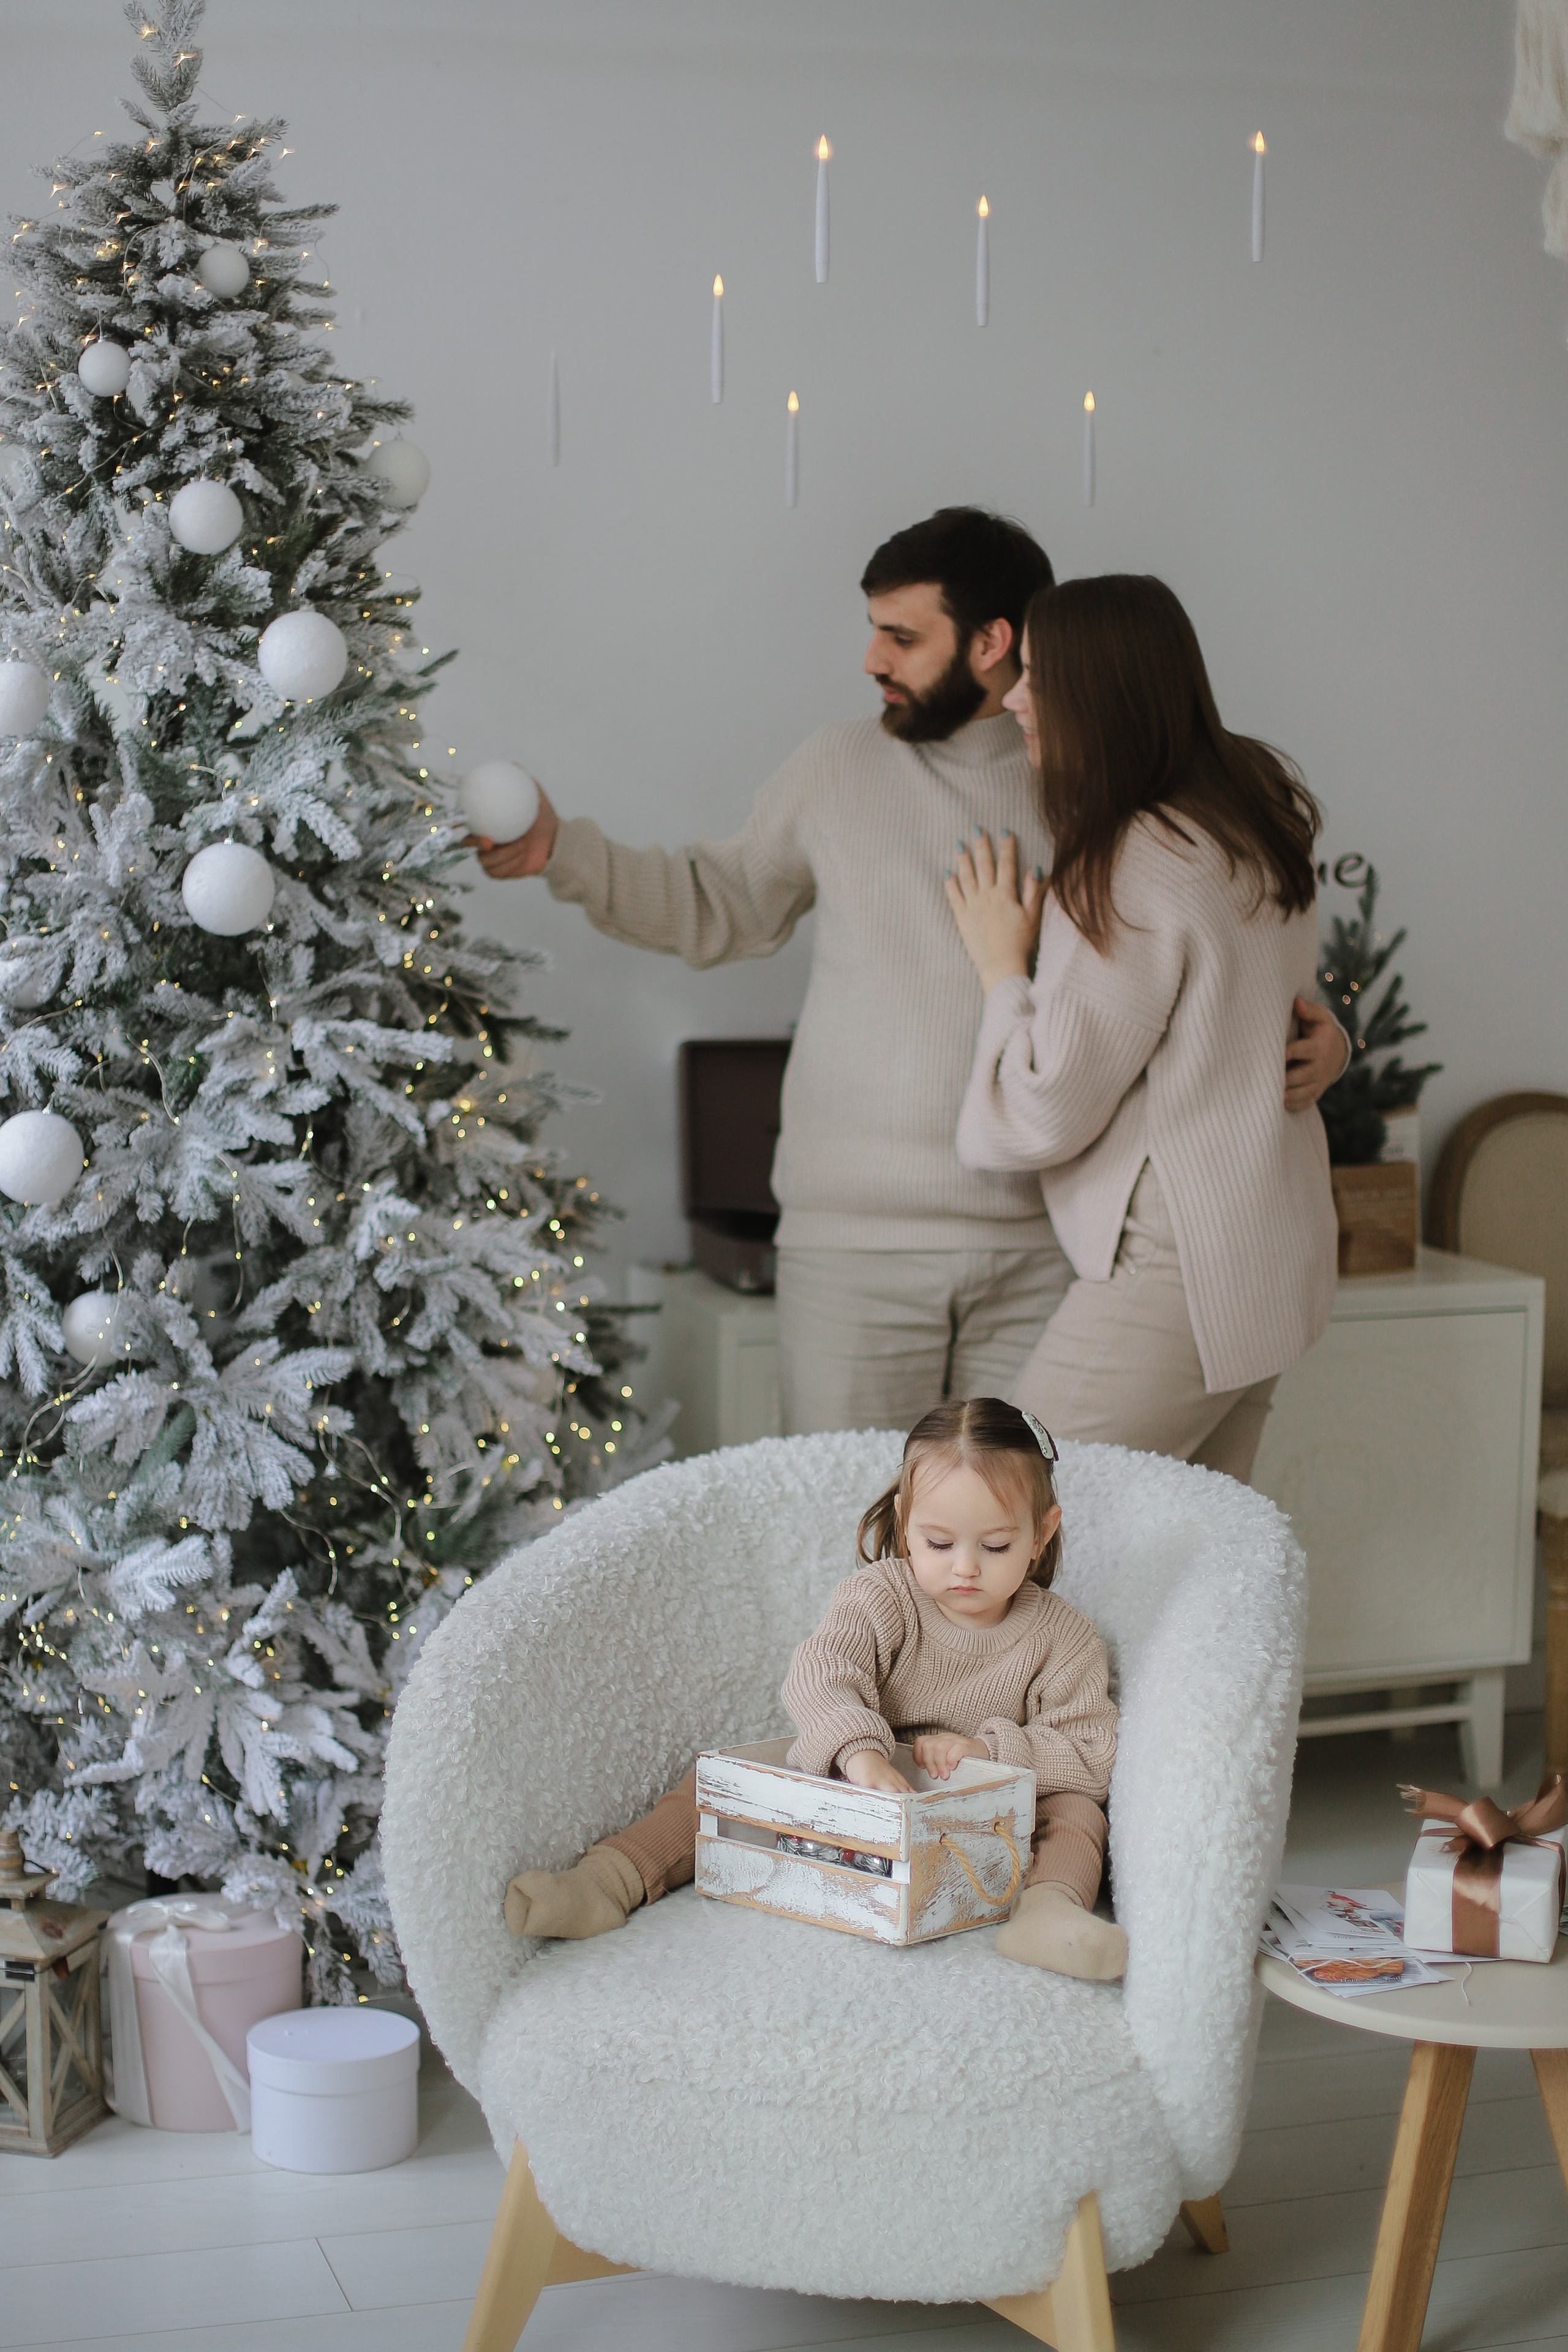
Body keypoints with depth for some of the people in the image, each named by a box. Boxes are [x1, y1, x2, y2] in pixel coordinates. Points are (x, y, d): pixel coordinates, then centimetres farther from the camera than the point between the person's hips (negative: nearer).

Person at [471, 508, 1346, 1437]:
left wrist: (1312, 1032, -7)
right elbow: (722, 907, 16)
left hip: (1044, 1247, 0)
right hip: (855, 1240, 0)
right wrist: (564, 852, 8)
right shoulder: (840, 768, 5)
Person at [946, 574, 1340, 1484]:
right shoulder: (1260, 804, 7)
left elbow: (1043, 1115, -15)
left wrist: (1002, 967, -3)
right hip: (1275, 1261, 9)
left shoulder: (1131, 872, -19)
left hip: (1174, 1281, -9)